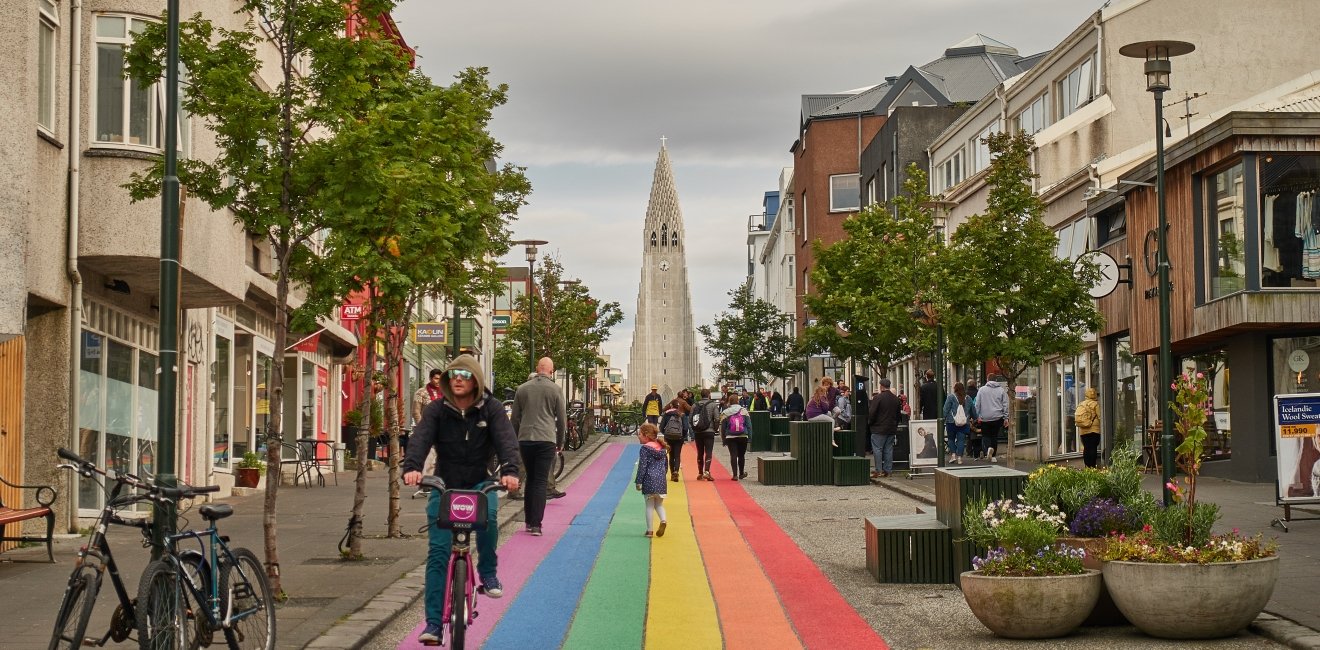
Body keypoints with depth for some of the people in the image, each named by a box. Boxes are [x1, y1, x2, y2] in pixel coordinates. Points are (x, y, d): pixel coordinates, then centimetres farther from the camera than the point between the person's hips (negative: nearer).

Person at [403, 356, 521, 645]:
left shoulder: (492, 409, -7)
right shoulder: (436, 410, -7)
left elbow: (506, 440, -21)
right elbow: (420, 438, -22)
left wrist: (510, 470, -41)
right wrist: (411, 467, -43)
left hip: (479, 484, -1)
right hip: (444, 485, 1)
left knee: (487, 516, -34)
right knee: (438, 553, -8)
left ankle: (488, 573, -7)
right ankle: (433, 622, -3)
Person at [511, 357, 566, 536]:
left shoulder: (522, 389, 8)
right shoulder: (555, 390, 0)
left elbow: (515, 418, 12)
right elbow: (562, 419, 4)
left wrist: (515, 440, 21)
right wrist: (560, 442, 16)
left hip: (525, 439, 3)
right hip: (546, 440, -3)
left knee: (530, 479, 16)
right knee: (541, 482, -3)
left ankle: (528, 521, 19)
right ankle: (536, 524, -9)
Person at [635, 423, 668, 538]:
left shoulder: (645, 449, -10)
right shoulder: (661, 448, 9)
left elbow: (642, 466, -12)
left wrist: (638, 482, -7)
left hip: (649, 480, -5)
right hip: (661, 480, 5)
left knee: (649, 505, 4)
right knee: (659, 504, 17)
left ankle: (649, 530, 6)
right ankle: (663, 520, -10)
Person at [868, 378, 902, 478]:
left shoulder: (878, 397, -13)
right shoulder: (896, 399, 7)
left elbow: (872, 413, -13)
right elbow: (899, 413, 14)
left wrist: (870, 422, 4)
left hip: (879, 429, -6)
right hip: (892, 429, 6)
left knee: (878, 449, -2)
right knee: (888, 449, 9)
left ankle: (878, 470, -5)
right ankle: (887, 470, 10)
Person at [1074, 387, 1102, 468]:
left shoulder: (1081, 405, 12)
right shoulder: (1095, 404, -7)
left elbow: (1077, 416, 14)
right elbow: (1100, 416, -10)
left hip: (1083, 431, 6)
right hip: (1093, 430, -6)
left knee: (1086, 448, 8)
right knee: (1093, 448, -5)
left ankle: (1087, 466, 9)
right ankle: (1092, 466, -9)